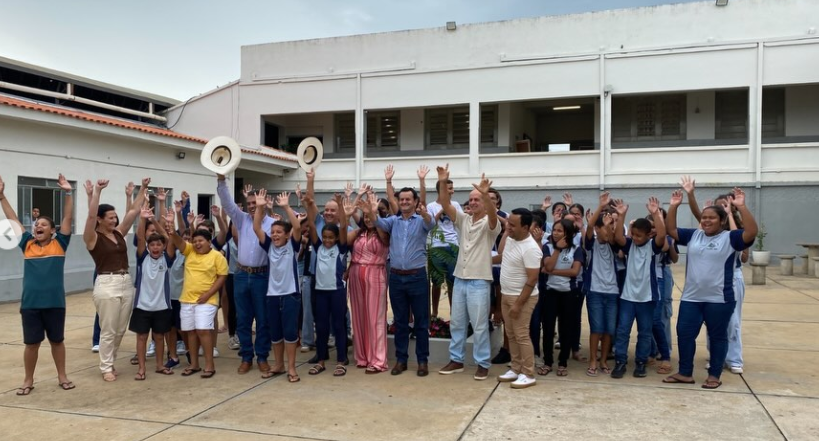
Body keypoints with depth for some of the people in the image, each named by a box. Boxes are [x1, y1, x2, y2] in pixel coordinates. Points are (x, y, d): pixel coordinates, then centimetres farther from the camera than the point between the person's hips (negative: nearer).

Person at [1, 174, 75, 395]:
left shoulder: (59, 244, 1)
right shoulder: (27, 244, 6)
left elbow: (68, 218, -4)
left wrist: (68, 193, -11)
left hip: (55, 302, -1)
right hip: (30, 303, 1)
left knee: (57, 340, 12)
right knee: (31, 342, 10)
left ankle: (62, 376, 26)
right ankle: (28, 380, 25)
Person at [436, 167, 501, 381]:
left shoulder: (490, 224, -6)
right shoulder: (463, 220, 8)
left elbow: (493, 214, -30)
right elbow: (445, 205, -4)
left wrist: (486, 194, -47)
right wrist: (442, 183, -20)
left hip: (479, 281, -5)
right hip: (460, 279, 6)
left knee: (480, 326, 1)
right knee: (456, 323, 12)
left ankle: (483, 364, 12)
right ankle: (456, 360, 24)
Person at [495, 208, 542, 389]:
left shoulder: (530, 249, -24)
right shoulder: (510, 238, 3)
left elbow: (532, 279, -23)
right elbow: (501, 254, 25)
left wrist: (518, 303, -23)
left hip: (522, 297, -9)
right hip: (506, 295, 9)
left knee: (521, 336, -3)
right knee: (511, 335, 14)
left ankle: (528, 375, 7)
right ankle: (516, 369, 24)